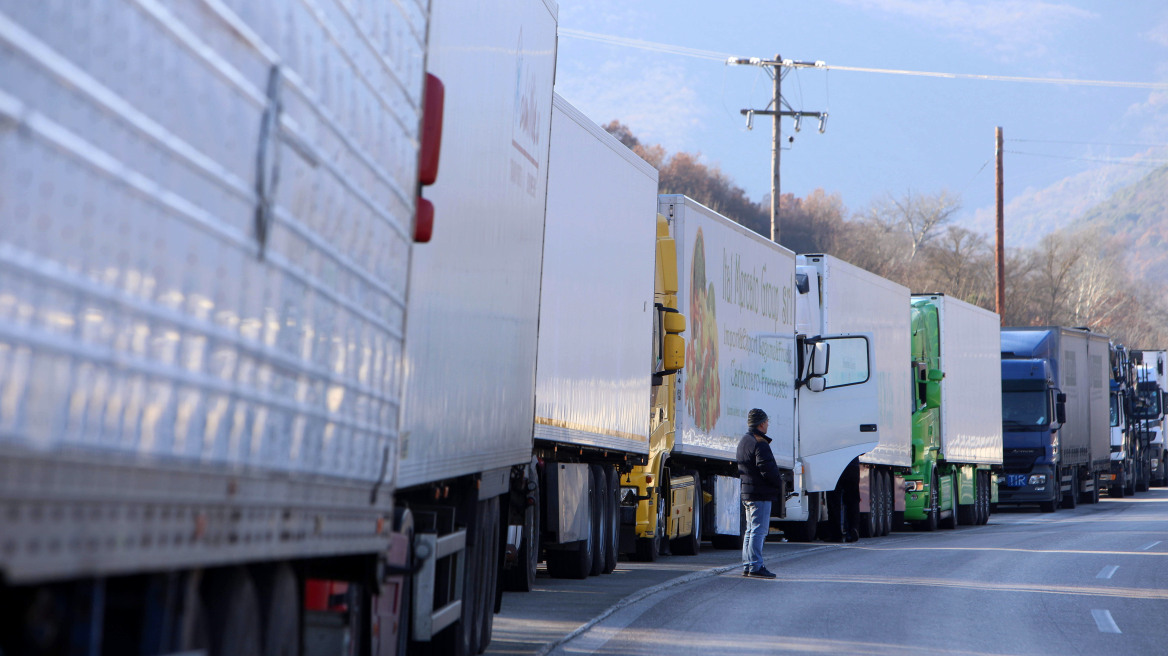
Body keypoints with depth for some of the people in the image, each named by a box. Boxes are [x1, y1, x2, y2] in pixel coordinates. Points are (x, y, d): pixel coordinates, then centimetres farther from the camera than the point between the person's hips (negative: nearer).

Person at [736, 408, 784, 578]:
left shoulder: (743, 441, 16)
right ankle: (755, 567, -8)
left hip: (747, 493, 10)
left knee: (751, 530, 15)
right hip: (761, 494, -10)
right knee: (759, 530, -7)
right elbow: (768, 470, -22)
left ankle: (747, 566, 18)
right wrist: (779, 483, -4)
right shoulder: (760, 444, -16)